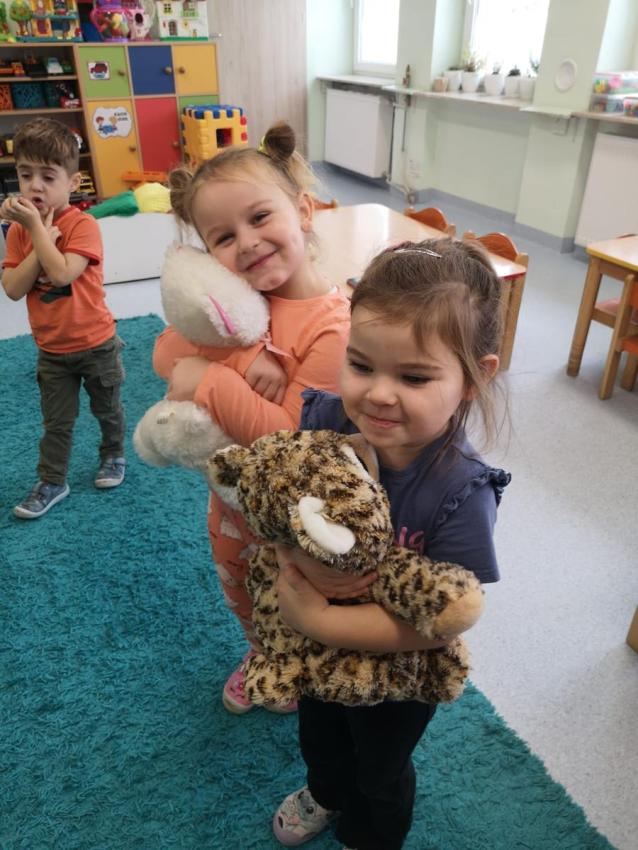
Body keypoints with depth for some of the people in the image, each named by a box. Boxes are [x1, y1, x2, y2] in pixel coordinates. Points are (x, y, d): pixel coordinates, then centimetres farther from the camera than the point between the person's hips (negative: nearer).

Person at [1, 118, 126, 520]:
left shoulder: (83, 224, -18)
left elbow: (62, 274, -31)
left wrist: (36, 227, -27)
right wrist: (44, 236, -19)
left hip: (95, 343, -4)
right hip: (51, 348, 4)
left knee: (107, 408, 19)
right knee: (56, 421, 14)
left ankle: (114, 455, 43)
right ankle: (52, 482, 28)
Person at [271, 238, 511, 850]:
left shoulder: (461, 494, -36)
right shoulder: (325, 419, -27)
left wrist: (319, 622, -33)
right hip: (313, 644, 4)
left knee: (379, 770, 30)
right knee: (317, 734, 35)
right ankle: (326, 794, 70)